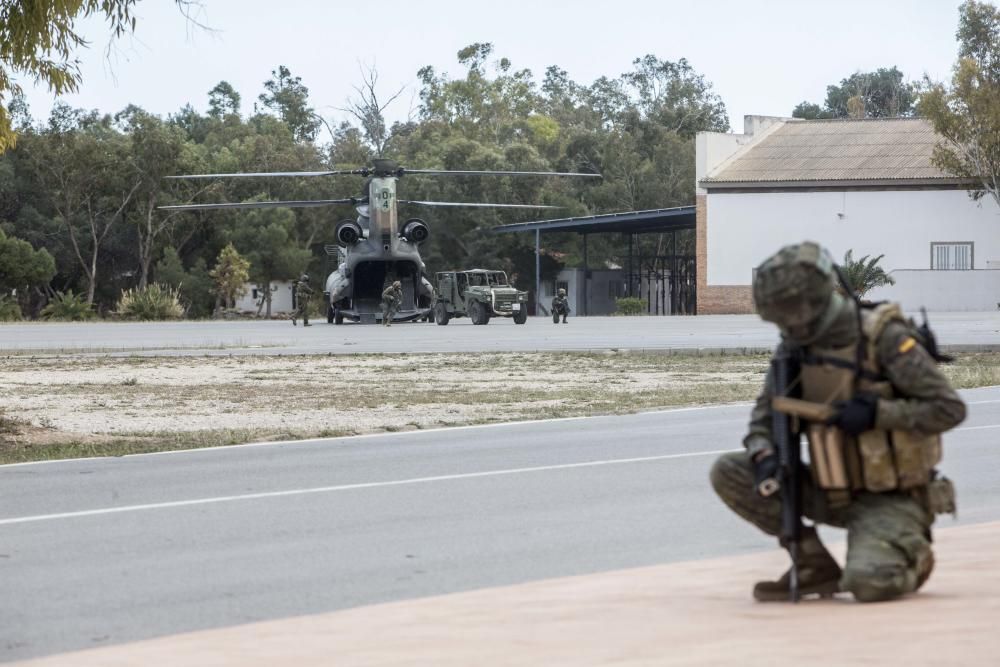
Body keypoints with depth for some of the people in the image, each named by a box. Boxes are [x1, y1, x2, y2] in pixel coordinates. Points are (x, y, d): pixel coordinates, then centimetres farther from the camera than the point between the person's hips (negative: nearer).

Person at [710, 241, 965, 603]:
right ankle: (814, 565, 0)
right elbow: (767, 410, 7)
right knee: (728, 473, -8)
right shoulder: (796, 345, 0)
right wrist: (763, 455, -14)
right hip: (833, 492, 7)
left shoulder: (885, 339, -18)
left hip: (890, 501, -6)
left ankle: (910, 557, 5)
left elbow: (949, 408, -17)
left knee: (869, 583, -32)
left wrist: (877, 413, -26)